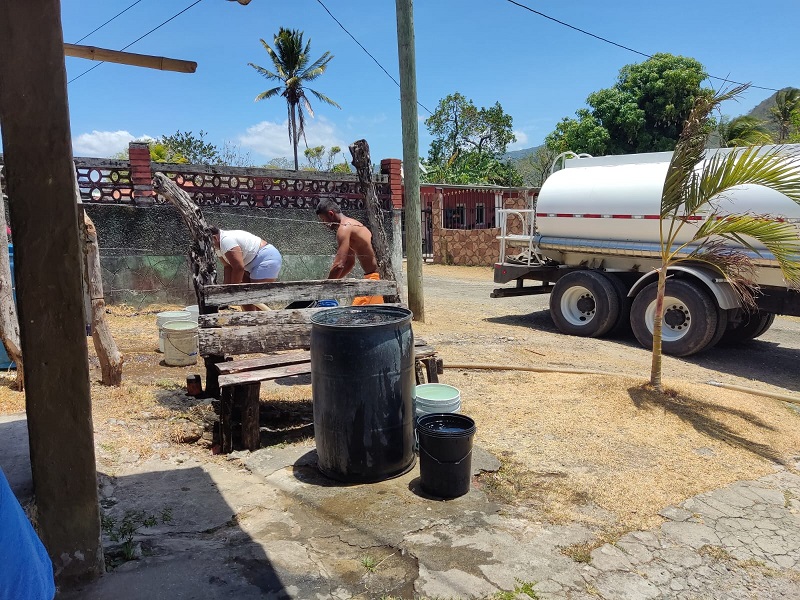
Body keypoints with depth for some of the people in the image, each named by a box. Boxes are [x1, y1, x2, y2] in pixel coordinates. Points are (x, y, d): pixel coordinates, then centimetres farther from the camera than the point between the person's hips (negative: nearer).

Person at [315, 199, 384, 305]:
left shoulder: (344, 228, -13)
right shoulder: (351, 224, 18)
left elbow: (339, 265, -20)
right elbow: (350, 262, 25)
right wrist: (330, 283, 22)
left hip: (376, 276, -10)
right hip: (374, 274, 10)